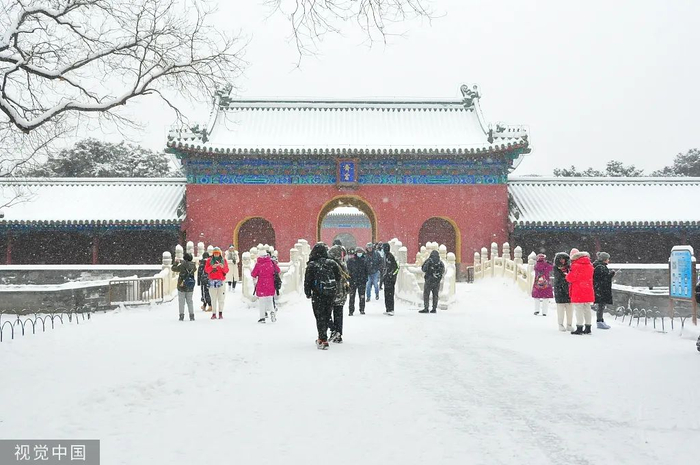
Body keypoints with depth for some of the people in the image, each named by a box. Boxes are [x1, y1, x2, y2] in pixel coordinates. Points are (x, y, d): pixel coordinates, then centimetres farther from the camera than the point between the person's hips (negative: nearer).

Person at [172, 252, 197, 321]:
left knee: (181, 301, 4)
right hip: (190, 287, 4)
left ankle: (181, 315, 0)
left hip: (182, 286, -4)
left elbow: (173, 268, 0)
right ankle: (192, 316, 5)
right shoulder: (193, 265, -3)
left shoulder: (182, 266, -14)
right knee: (189, 300, 11)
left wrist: (176, 262, 19)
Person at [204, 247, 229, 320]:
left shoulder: (224, 260, 11)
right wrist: (212, 267, -19)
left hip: (221, 281, 1)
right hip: (212, 281, -1)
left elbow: (226, 271, 5)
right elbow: (206, 270, -2)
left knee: (221, 298, -2)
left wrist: (223, 267, -16)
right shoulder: (209, 260, 9)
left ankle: (220, 313, 4)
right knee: (213, 299, -2)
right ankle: (214, 313, 1)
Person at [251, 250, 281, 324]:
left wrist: (255, 276, 16)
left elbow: (253, 274, -6)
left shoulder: (258, 264, -10)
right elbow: (278, 271, 9)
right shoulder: (272, 262, -3)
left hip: (261, 285, -2)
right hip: (270, 285, 2)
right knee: (270, 299, 14)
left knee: (261, 301, 6)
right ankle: (272, 311, -11)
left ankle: (262, 317, 4)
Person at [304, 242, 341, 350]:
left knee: (320, 317, 1)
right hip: (331, 295, 4)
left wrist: (308, 293, 6)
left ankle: (323, 340, -5)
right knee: (327, 316, 16)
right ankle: (322, 337, 30)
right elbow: (338, 277, 4)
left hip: (318, 296, -3)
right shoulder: (331, 263, -1)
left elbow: (307, 281, -6)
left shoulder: (311, 265, -9)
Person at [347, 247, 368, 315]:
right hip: (353, 281, -2)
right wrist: (349, 278, -8)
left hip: (362, 281, 2)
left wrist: (366, 279, 8)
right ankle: (351, 311, 3)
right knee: (352, 296, -1)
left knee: (362, 296, 6)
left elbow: (366, 271, 14)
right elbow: (348, 269, -1)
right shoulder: (351, 260, 0)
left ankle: (362, 310, 17)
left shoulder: (364, 261, 8)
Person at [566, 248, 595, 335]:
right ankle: (588, 328, 16)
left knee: (578, 309, -3)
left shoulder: (576, 266, -14)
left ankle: (579, 328, -5)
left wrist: (568, 274, 7)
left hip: (578, 292, -7)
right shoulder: (590, 265, 11)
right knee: (587, 309, 12)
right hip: (588, 291, 7)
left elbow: (570, 278, -15)